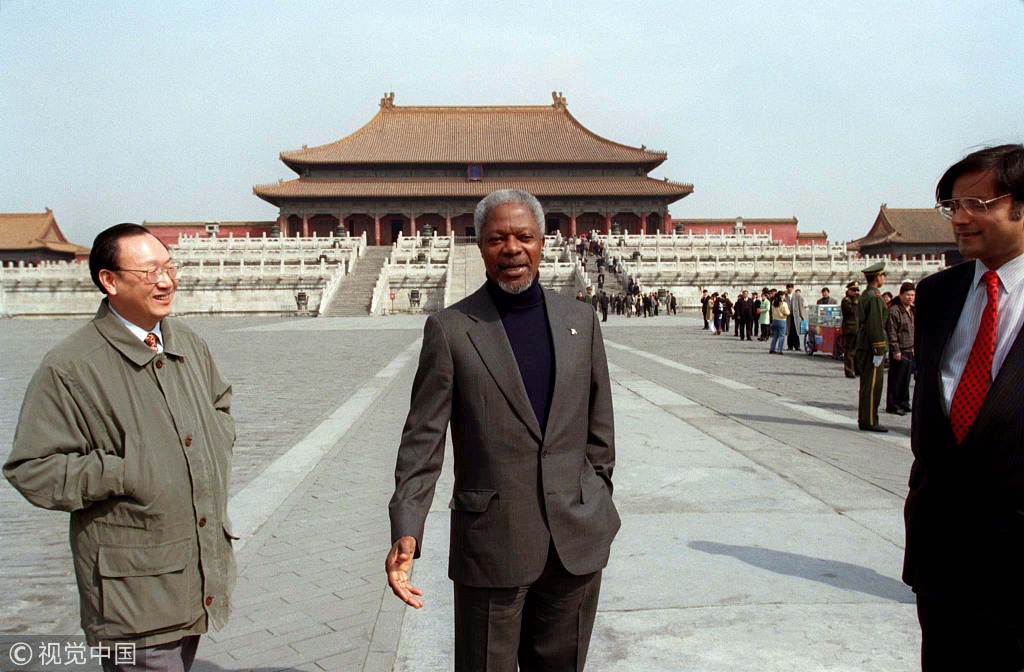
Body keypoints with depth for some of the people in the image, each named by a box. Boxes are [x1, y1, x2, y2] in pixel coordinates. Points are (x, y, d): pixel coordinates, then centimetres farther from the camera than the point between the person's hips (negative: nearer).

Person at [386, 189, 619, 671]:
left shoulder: (581, 322, 5)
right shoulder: (450, 329, -5)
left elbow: (599, 430, 10)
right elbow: (423, 440, -8)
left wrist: (597, 515, 12)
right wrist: (405, 532, -18)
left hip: (577, 541, 3)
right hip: (492, 544, -3)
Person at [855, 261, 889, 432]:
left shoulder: (864, 295, 16)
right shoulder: (875, 297, -15)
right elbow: (875, 326, -20)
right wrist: (879, 351, -20)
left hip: (863, 346, 10)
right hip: (872, 347, -10)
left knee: (867, 384, 14)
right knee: (872, 386, -6)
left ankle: (864, 419, 20)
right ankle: (869, 422, -3)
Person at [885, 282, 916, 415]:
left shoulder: (912, 310, 15)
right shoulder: (894, 311, -12)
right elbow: (891, 332, -15)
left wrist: (915, 347, 18)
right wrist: (895, 350, -18)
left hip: (910, 351, 8)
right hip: (900, 351, -8)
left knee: (906, 379, 13)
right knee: (896, 379, -4)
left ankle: (903, 403, 23)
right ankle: (892, 405, 3)